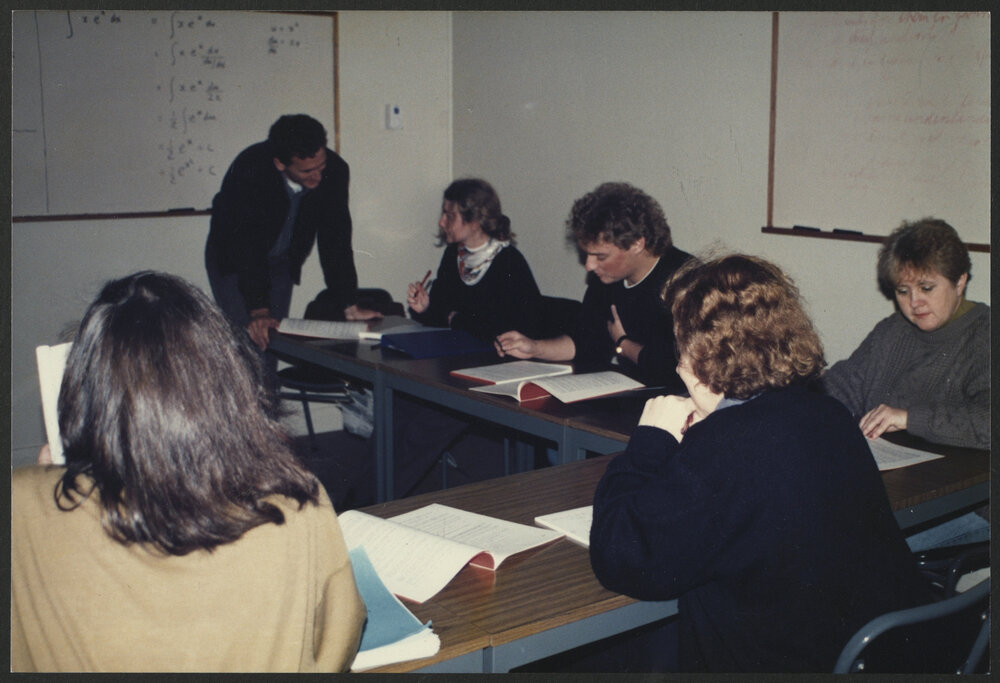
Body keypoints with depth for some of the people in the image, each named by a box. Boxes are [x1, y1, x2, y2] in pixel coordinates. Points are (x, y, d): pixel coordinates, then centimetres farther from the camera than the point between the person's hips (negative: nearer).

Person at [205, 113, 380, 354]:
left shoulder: (334, 170, -23)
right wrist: (258, 310, -39)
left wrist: (350, 307, -21)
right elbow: (247, 243, -33)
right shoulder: (248, 170, -34)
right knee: (248, 335, -13)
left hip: (282, 261, 4)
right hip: (233, 259, -4)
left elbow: (335, 241, -17)